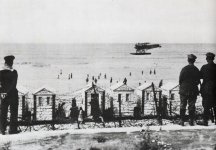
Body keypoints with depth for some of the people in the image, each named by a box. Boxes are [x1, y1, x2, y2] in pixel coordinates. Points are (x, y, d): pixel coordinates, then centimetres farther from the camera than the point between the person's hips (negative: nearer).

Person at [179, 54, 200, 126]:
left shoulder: (184, 69, -10)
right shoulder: (196, 70, -5)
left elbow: (180, 80, -6)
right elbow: (198, 81, 0)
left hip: (184, 90, -1)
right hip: (193, 90, 1)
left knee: (182, 106, 8)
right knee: (192, 106, 9)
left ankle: (182, 121, 7)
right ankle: (191, 121, 8)